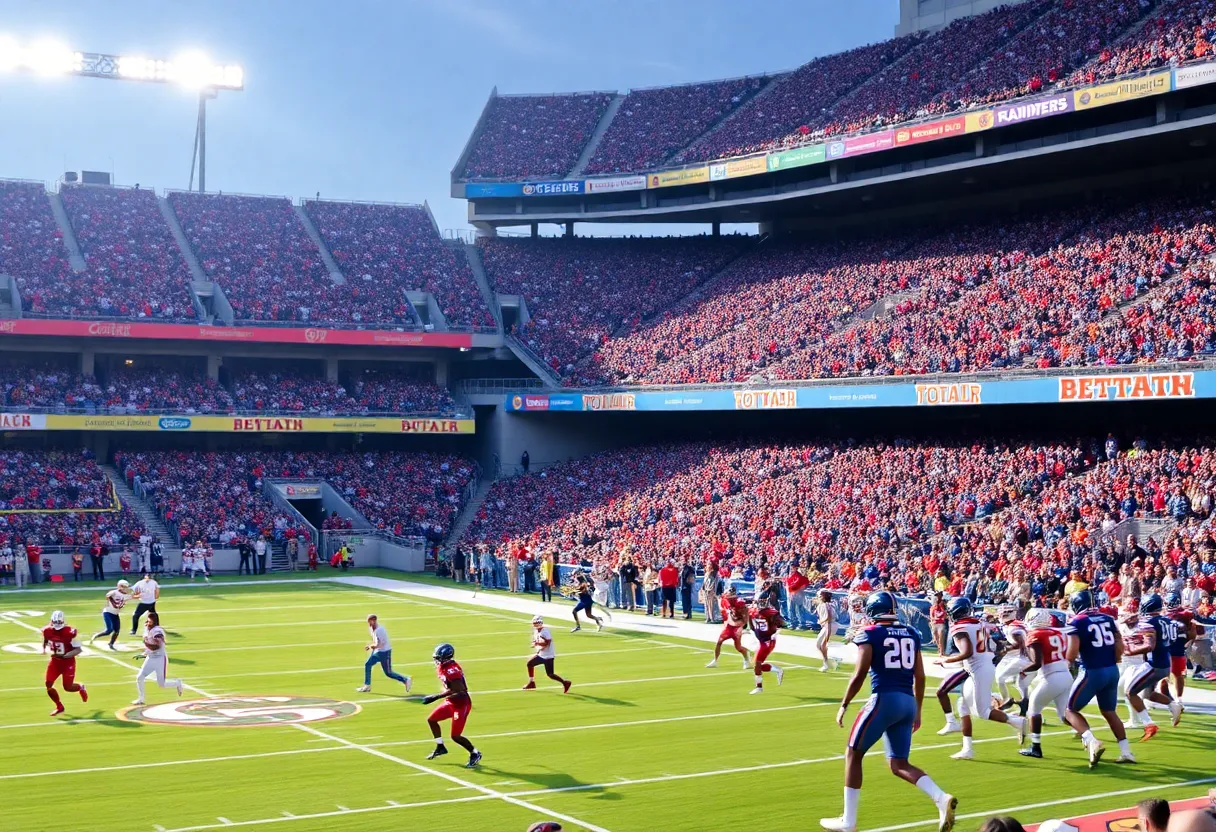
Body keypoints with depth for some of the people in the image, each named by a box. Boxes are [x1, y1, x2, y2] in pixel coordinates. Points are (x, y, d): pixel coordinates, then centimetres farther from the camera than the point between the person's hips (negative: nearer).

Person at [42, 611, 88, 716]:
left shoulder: (69, 632, -22)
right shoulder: (47, 631, -7)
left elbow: (78, 649, -18)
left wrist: (65, 655, -29)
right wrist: (43, 648, 0)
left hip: (68, 662, -4)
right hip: (55, 661, 4)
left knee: (68, 687, -3)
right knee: (48, 684, -6)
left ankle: (80, 688, 35)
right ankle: (59, 707, 15)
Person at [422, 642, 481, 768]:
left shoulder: (451, 670, -25)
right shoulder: (443, 668, 5)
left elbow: (456, 690, -31)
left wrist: (436, 697, -30)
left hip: (461, 704, -10)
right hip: (451, 702, 10)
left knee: (455, 736, -8)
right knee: (431, 720, 15)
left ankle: (475, 754, 12)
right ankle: (440, 747, 28)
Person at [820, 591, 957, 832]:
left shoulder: (870, 634, -3)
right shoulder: (911, 633, 14)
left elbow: (859, 675, -9)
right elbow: (920, 677, 14)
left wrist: (844, 705, 1)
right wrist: (917, 711, 22)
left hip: (884, 699, -6)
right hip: (908, 702, 6)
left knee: (853, 755, 10)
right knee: (899, 764, 14)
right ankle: (942, 799, -10)